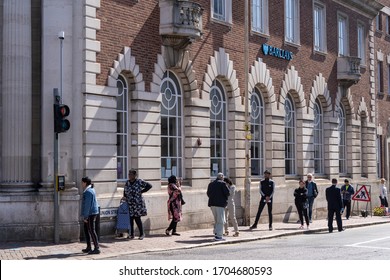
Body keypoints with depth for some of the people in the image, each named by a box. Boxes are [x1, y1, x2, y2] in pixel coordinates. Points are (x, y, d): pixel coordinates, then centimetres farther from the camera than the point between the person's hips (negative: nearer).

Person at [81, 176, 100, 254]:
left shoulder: (88, 192, -18)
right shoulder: (91, 190, 14)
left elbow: (87, 205, -21)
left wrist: (85, 216, -20)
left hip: (90, 214, -11)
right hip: (91, 213, 11)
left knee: (92, 231, -7)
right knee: (86, 230, 16)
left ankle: (97, 248, -5)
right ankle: (89, 248, 21)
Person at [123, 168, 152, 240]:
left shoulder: (139, 181, -7)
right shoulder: (127, 182, 9)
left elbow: (149, 186, -5)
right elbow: (125, 191, 25)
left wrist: (142, 191, -6)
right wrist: (124, 197, 9)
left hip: (138, 204, -4)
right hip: (130, 204, 5)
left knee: (137, 219, -5)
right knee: (130, 219, 1)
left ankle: (142, 234, 9)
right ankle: (131, 234, 12)